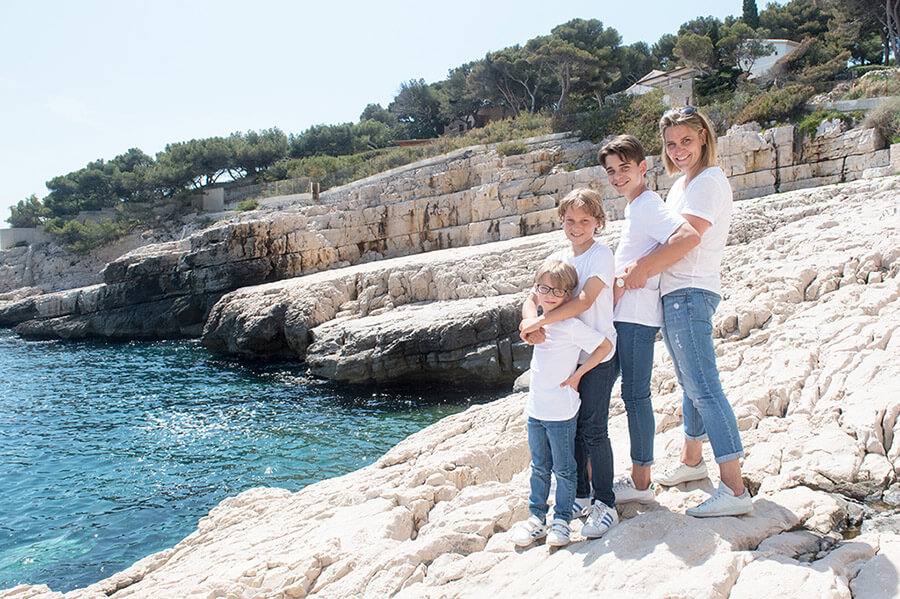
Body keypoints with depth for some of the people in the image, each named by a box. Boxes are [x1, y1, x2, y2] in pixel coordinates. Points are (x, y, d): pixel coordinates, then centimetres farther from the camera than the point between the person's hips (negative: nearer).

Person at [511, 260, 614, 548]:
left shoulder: (572, 326, -16)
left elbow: (605, 346, -14)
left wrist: (577, 374, -13)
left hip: (561, 413, -7)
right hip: (535, 409, 7)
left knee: (563, 469, 8)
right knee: (539, 467, 16)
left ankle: (562, 518, 22)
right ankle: (537, 516, 28)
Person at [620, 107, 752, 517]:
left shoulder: (709, 181, -11)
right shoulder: (681, 184, 19)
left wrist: (642, 270, -10)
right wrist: (643, 265, -2)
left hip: (690, 293, -10)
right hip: (674, 293, 10)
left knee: (704, 387, -13)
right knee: (690, 383, 19)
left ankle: (734, 489, -11)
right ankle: (691, 461, 34)